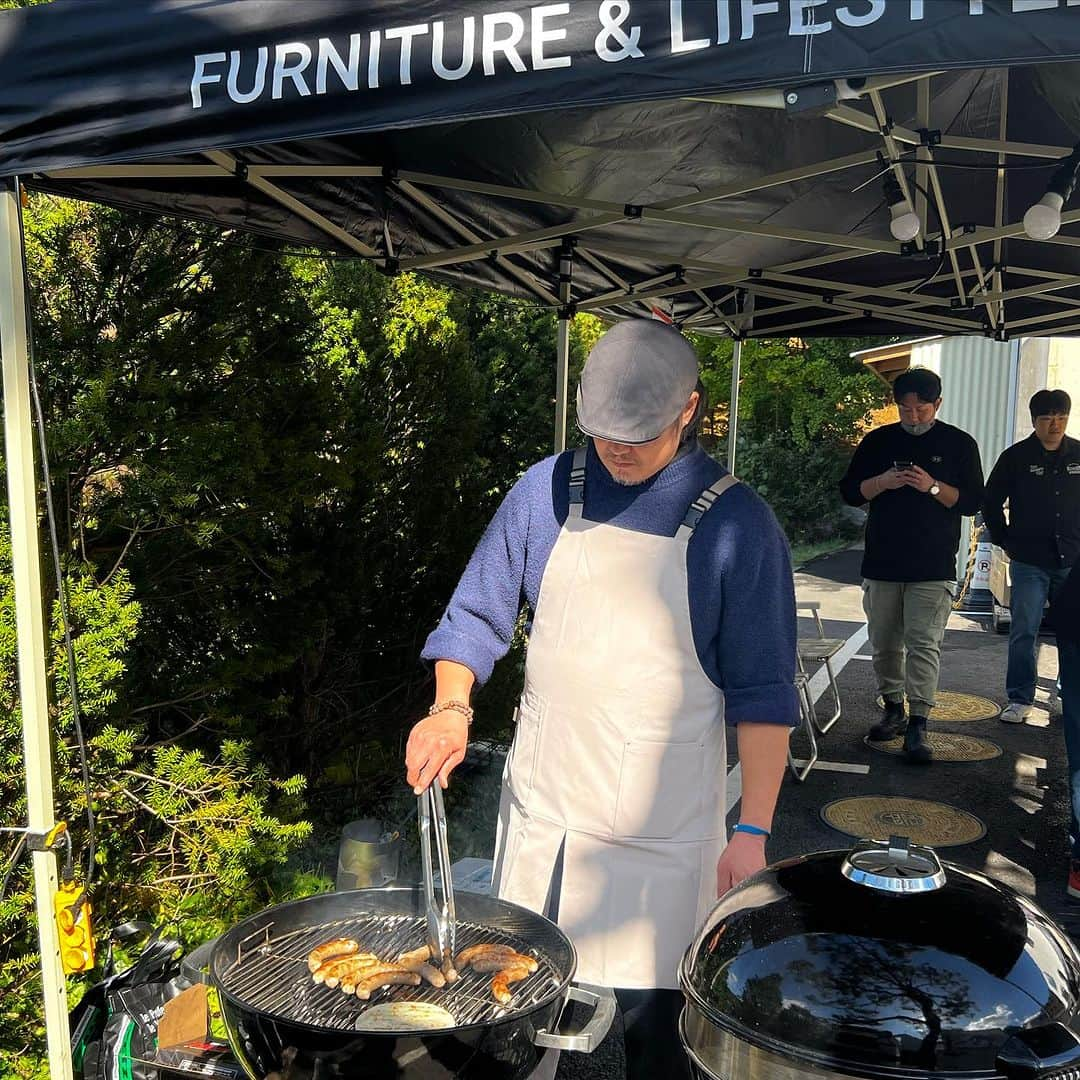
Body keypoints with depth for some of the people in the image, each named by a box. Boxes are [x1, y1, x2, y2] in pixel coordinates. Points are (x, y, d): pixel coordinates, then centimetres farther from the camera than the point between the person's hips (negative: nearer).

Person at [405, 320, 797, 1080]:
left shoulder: (735, 523, -10)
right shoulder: (547, 491, -2)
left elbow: (761, 693, -7)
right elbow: (477, 615, 5)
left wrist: (753, 831, -9)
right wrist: (451, 708, -12)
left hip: (662, 833, -3)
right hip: (539, 809, 3)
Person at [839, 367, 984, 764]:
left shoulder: (959, 444, 3)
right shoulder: (878, 441, 8)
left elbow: (972, 501, 2)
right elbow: (849, 491, 8)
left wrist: (933, 487, -15)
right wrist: (883, 482, -11)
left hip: (933, 567, -3)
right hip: (882, 563, 3)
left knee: (924, 645, -8)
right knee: (884, 643, 10)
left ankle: (917, 726, -7)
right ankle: (893, 710, 25)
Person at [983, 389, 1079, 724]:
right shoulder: (1016, 456, -2)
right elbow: (991, 503, 6)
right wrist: (1004, 541, 3)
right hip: (1029, 562, -2)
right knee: (1023, 632, -1)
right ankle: (1020, 700, 7)